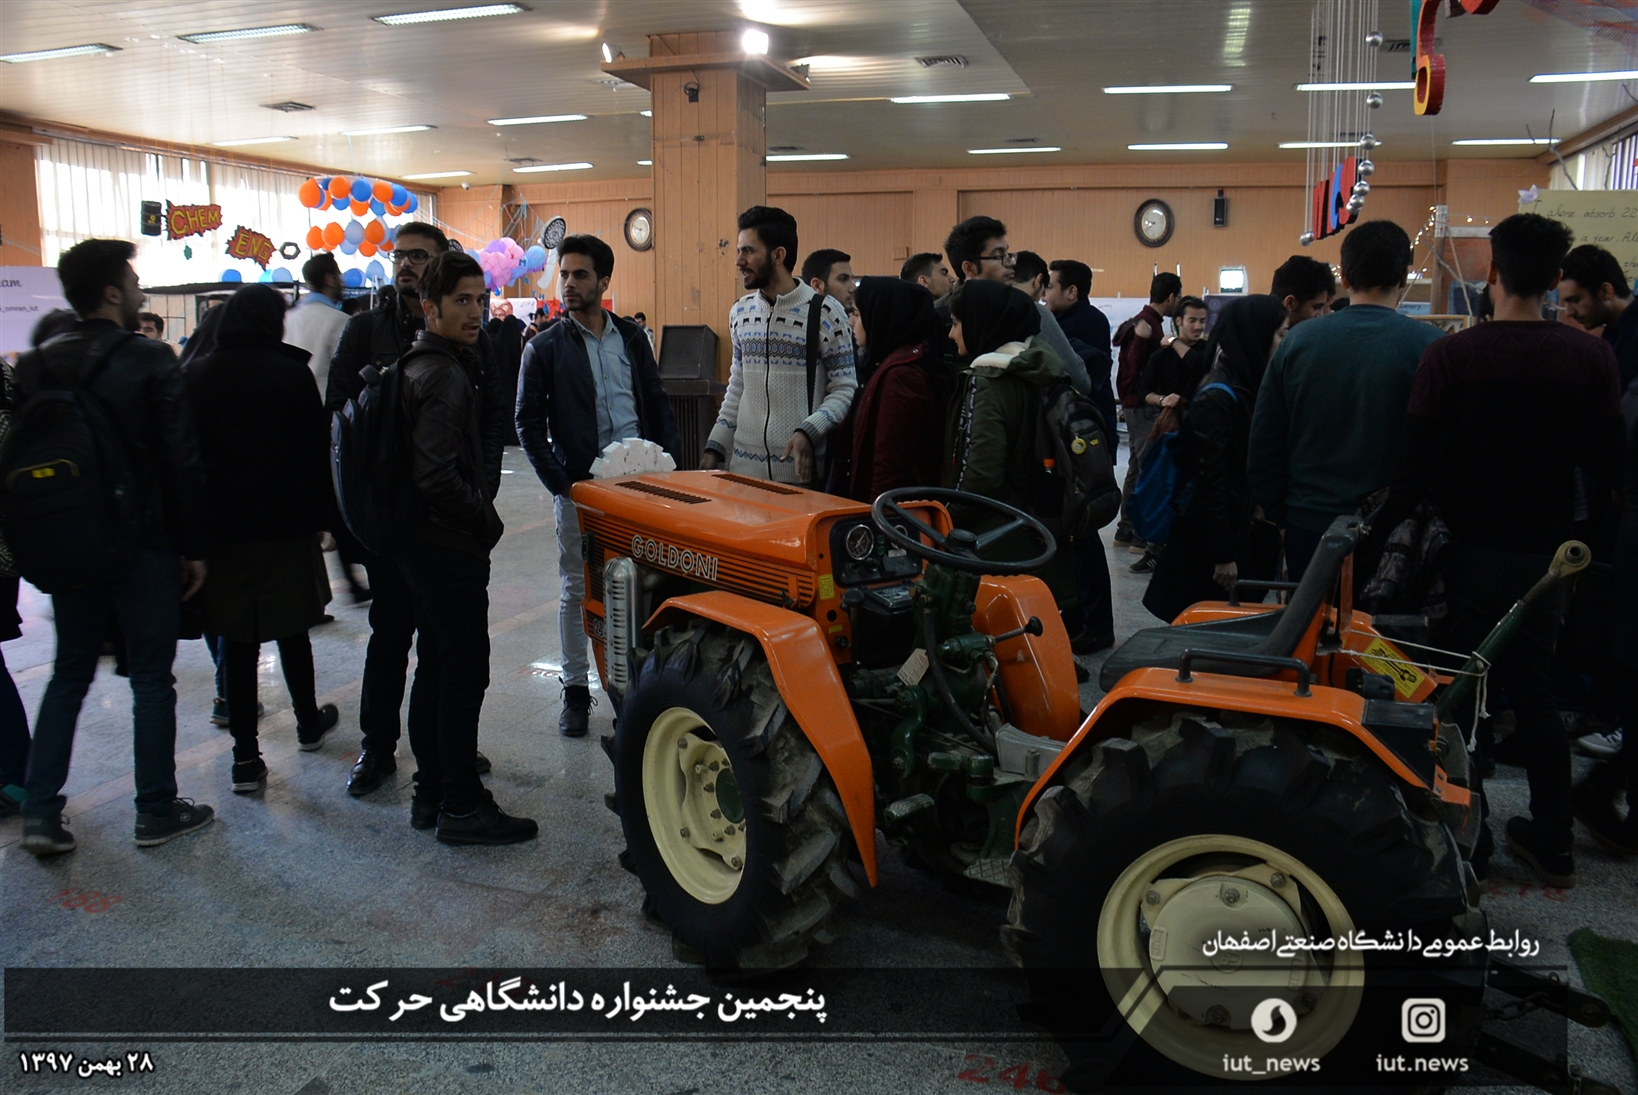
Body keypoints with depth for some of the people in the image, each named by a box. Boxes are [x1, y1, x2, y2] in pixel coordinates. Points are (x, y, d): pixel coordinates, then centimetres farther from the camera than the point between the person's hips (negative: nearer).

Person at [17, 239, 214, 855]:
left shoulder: (39, 367, 4)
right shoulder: (151, 361, -12)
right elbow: (181, 459, -14)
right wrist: (193, 545, -7)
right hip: (145, 544, -5)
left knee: (69, 673, 16)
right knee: (151, 677, 5)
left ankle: (40, 813, 15)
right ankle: (157, 811, 13)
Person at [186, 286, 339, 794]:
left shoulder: (197, 376, 2)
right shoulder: (291, 374, -7)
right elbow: (316, 451, -6)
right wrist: (318, 514, 3)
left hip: (220, 525, 2)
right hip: (284, 523, -2)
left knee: (236, 640, 5)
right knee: (291, 628, 15)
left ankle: (245, 756, 6)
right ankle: (309, 723, 32)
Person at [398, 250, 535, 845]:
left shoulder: (421, 365, 14)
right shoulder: (446, 376, -17)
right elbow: (436, 477, -25)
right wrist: (485, 520, -12)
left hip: (424, 543, 10)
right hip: (451, 546, -10)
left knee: (435, 664, 16)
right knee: (465, 669, -3)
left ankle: (431, 792, 27)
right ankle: (461, 806, 6)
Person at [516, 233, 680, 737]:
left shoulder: (631, 337, 9)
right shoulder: (545, 347, 0)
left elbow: (657, 403, 13)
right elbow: (528, 422, 0)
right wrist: (559, 482, -9)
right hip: (580, 486, -2)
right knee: (577, 588, 5)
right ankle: (576, 687, 16)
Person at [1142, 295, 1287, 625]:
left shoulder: (1246, 387, 9)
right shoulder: (1217, 397, -19)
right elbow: (1210, 477, -20)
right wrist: (1223, 555, -19)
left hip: (1241, 528, 9)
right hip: (1208, 534, -9)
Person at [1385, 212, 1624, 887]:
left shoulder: (1450, 355, -15)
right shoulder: (1591, 357, -6)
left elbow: (1413, 464, -15)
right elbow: (1606, 464, -2)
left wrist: (1396, 531, -2)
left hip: (1470, 548, -3)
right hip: (1546, 551, 4)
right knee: (1533, 690, 18)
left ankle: (1468, 844, 16)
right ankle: (1552, 843, 26)